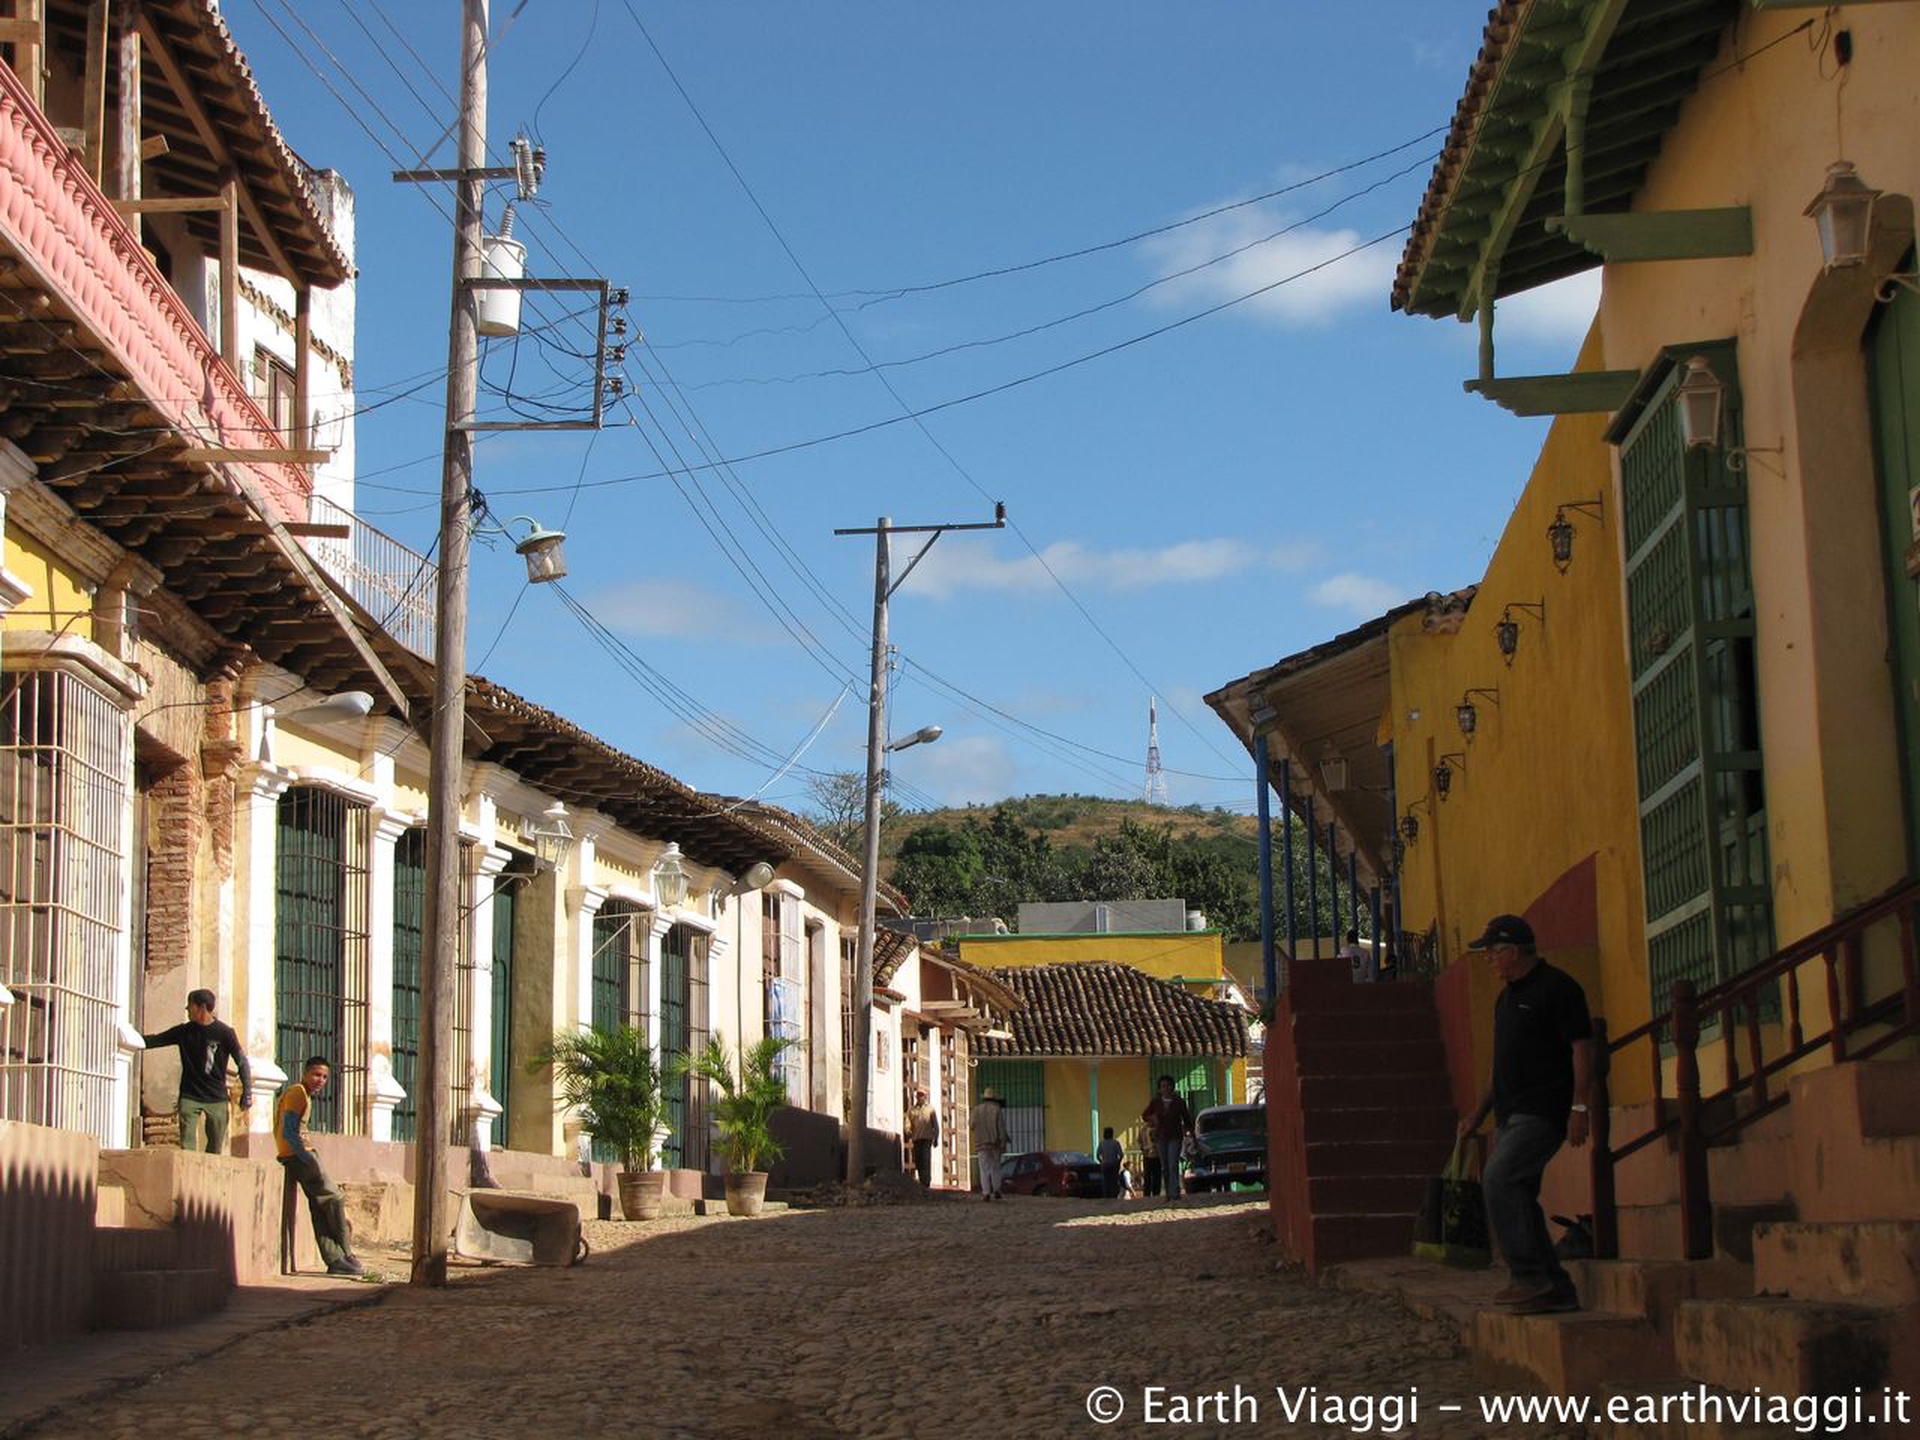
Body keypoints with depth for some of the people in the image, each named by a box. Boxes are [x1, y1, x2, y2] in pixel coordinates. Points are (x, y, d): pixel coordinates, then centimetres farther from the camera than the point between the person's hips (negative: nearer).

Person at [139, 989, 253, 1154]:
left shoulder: (224, 1032, -4)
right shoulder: (184, 1031, 6)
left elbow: (242, 1062, -2)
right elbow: (157, 1040, 11)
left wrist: (247, 1092, -8)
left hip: (217, 1099, -2)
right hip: (189, 1097, 2)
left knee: (215, 1149, 1)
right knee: (187, 1147, -8)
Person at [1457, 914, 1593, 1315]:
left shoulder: (1557, 988, -8)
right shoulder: (1507, 997, 20)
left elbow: (1582, 1048, -13)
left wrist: (1578, 1107, -20)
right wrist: (1479, 1113, 22)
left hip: (1543, 1112, -10)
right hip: (1512, 1114, 10)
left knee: (1498, 1178, -22)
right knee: (1517, 1197, 7)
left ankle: (1530, 1277, -19)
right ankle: (1557, 1291, 12)